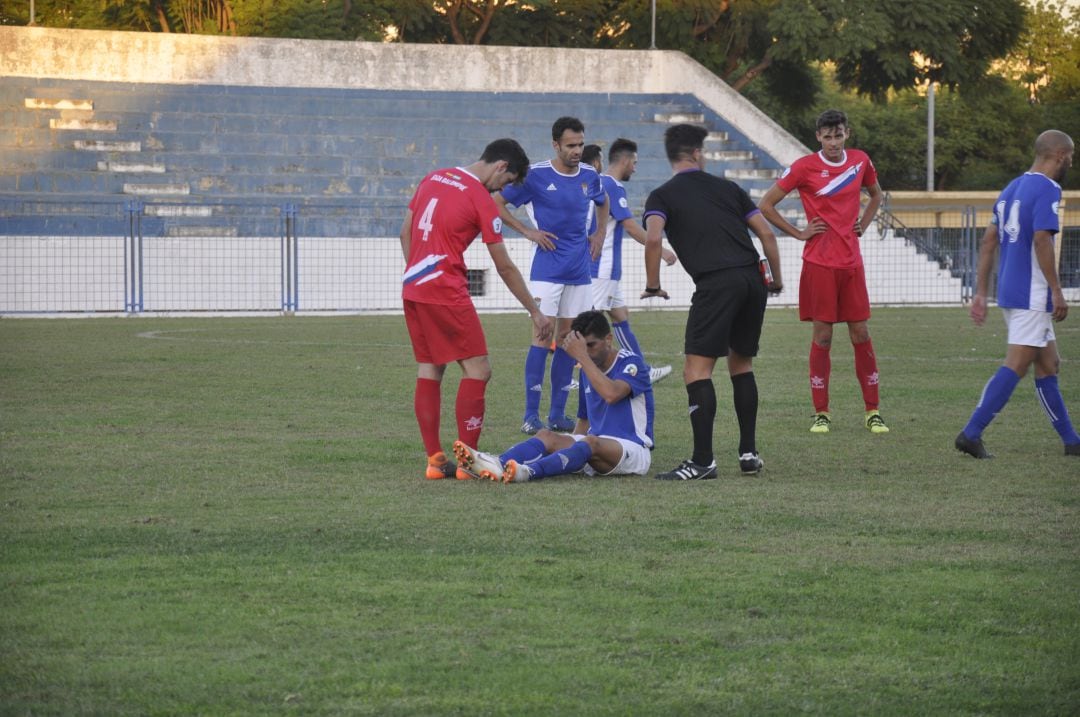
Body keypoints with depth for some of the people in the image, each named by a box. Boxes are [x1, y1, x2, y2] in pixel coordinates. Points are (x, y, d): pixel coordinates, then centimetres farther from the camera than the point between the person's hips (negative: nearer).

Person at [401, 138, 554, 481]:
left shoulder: (433, 179, 12)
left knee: (429, 371, 11)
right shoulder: (482, 200, -8)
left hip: (412, 287, 8)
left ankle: (435, 460, 9)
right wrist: (536, 312, 4)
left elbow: (405, 232, 17)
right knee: (477, 370, -4)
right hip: (445, 290, -8)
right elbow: (504, 267, -4)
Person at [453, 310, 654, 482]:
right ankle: (498, 465, -50)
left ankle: (529, 471, -63)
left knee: (592, 444, -39)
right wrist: (570, 445, 6)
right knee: (547, 436, -20)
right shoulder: (588, 370, 15)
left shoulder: (631, 363, -8)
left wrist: (582, 357, -26)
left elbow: (611, 394, -29)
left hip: (633, 451, -7)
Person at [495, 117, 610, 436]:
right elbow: (497, 202, -1)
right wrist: (527, 231, -6)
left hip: (579, 271, 5)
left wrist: (599, 234, 16)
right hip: (547, 270, -5)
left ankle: (558, 414, 12)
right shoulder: (536, 175, -8)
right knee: (543, 337, -11)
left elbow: (602, 203, 30)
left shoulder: (590, 176, 7)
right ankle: (531, 415, -7)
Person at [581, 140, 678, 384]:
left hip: (603, 269, 10)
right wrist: (661, 250, -12)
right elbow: (630, 226, -18)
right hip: (602, 269, -10)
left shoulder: (598, 184, 14)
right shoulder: (613, 187, -14)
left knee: (621, 316, 14)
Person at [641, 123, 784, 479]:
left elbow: (653, 238, -9)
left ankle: (702, 460, -15)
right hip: (752, 278, 5)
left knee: (697, 369, -5)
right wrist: (777, 279, 26)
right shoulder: (727, 187, 21)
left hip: (715, 283, -5)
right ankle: (749, 451, 20)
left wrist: (652, 285, 3)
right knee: (741, 363, 21)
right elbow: (766, 232, 16)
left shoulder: (662, 196, 9)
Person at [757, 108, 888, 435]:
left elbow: (876, 194, 27)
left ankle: (873, 412, 10)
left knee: (861, 334, 4)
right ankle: (821, 413, 7)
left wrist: (863, 225, 12)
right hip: (819, 263, -4)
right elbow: (766, 205, -3)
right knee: (822, 336, -1)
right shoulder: (804, 167, -7)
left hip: (852, 261, 4)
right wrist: (799, 233, -5)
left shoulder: (860, 161, 6)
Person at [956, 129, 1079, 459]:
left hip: (1010, 292, 9)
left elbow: (989, 240, 15)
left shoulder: (1012, 188, 16)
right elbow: (1042, 239, -21)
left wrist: (981, 293, 16)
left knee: (1048, 365, 14)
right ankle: (971, 434, -16)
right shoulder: (1047, 189, -11)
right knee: (1015, 367, -10)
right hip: (1032, 294, -9)